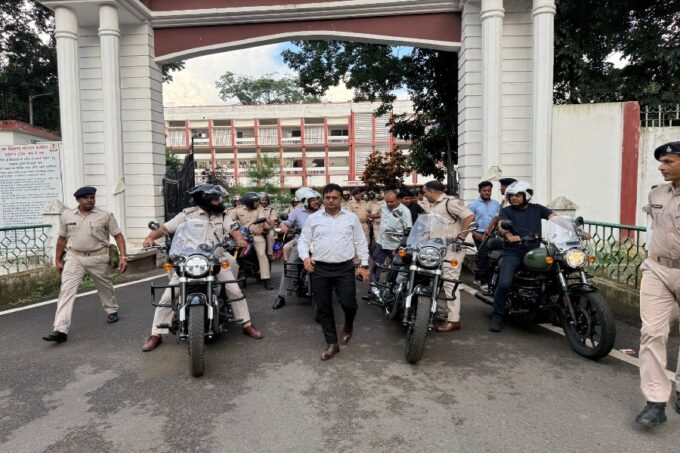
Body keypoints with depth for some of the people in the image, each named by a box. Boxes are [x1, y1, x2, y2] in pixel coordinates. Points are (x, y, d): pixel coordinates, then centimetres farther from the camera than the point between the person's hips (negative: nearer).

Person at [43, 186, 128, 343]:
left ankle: (112, 311, 42)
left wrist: (123, 257, -14)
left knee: (105, 287, 16)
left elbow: (118, 236, -5)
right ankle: (61, 330, -10)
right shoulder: (66, 216, 4)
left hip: (98, 258, -1)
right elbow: (62, 239, 12)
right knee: (66, 291, -9)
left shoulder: (105, 216, -5)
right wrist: (58, 260, 14)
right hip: (74, 257, 1)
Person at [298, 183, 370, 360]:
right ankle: (332, 344, 20)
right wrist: (305, 257, -12)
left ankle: (348, 326, 31)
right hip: (320, 269, 1)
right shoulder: (313, 218, 5)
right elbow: (303, 241, 7)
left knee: (349, 303, -5)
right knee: (323, 308, 5)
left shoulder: (351, 218, 5)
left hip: (345, 268, -1)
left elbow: (360, 242, 7)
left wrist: (364, 265, 1)